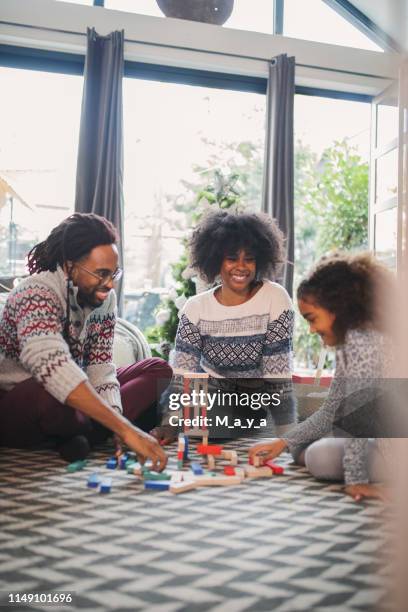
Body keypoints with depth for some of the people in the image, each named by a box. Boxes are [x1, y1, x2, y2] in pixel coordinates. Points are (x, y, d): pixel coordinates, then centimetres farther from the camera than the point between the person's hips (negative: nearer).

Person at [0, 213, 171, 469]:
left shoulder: (105, 299, -3)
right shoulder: (37, 294, -27)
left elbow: (100, 367, -6)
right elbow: (53, 368, -44)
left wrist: (118, 425, -25)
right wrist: (124, 428, -50)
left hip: (74, 404, 7)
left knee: (158, 369, -1)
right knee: (47, 394, -42)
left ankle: (81, 434, -18)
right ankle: (91, 433, -8)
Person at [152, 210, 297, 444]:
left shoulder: (276, 298, -16)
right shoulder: (196, 308, -11)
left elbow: (279, 374, -18)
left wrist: (289, 434, -25)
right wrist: (169, 424, -29)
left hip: (260, 401, 0)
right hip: (212, 398, 0)